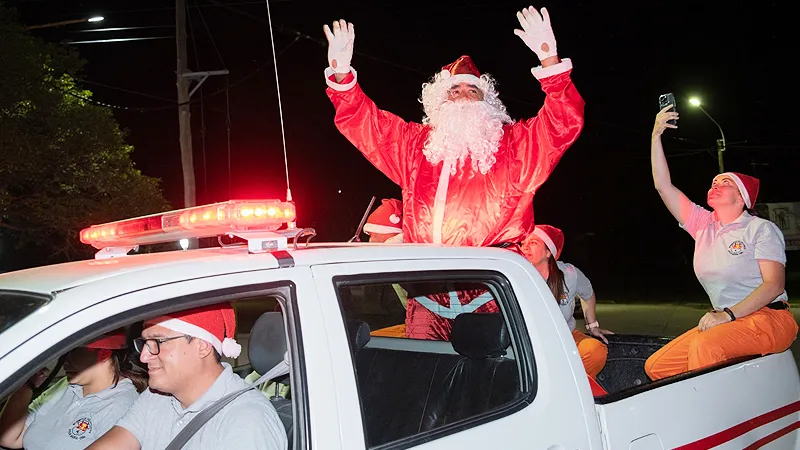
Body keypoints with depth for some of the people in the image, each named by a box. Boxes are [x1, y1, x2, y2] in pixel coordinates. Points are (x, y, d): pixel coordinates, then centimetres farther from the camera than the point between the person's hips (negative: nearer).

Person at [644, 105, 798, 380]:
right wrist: (656, 135, 5)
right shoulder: (702, 225, 13)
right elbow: (663, 185, 10)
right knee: (656, 366, -9)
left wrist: (728, 314, -22)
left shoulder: (761, 229, -2)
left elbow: (774, 284, -12)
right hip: (725, 321, 6)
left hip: (768, 319, -6)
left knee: (705, 346, -36)